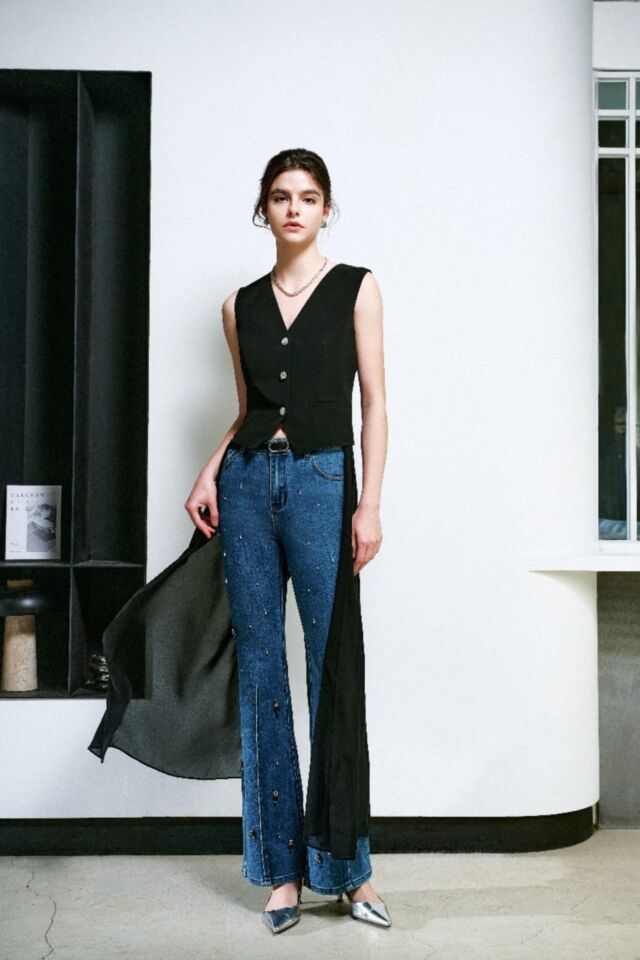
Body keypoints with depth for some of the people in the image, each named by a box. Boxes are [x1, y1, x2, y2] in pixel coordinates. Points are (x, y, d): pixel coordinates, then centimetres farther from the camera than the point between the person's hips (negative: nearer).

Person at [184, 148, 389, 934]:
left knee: (333, 670, -3)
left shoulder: (355, 289, 5)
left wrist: (370, 502, -8)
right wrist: (211, 472, 2)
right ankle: (281, 866, 14)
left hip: (320, 480, -3)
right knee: (260, 670, 4)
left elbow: (373, 402, 0)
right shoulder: (240, 305, 14)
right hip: (248, 483, 4)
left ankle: (346, 866, 11)